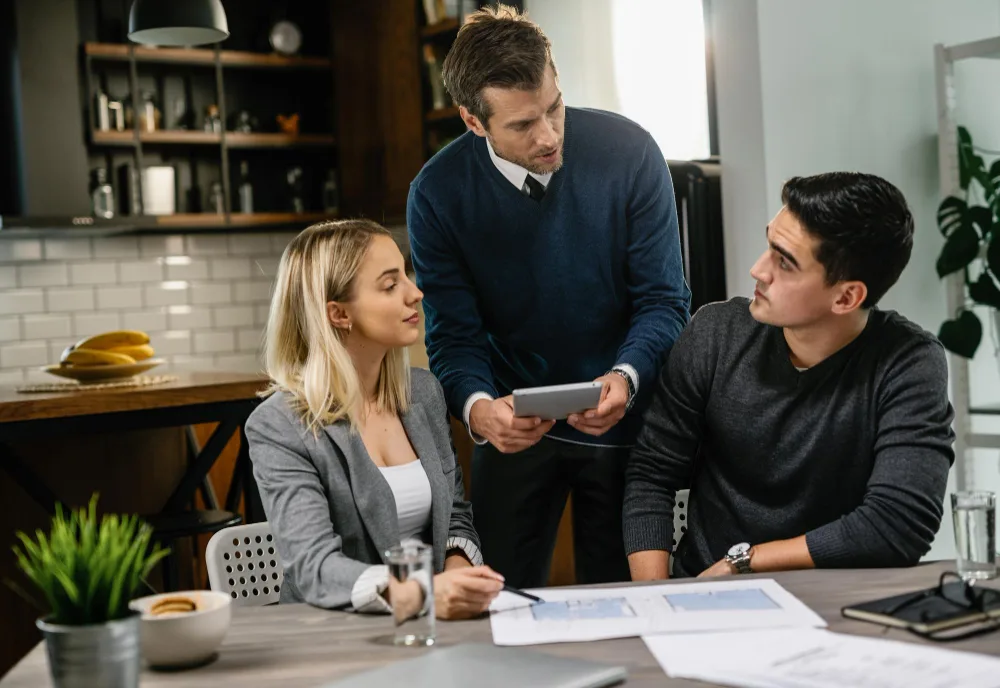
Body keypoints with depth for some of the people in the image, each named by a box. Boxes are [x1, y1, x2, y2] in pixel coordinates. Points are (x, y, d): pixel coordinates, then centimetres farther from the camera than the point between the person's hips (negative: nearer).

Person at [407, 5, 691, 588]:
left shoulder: (628, 152, -13)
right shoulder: (439, 193, -12)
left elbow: (663, 298, -10)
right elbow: (455, 335, -9)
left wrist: (625, 377, -29)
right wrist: (477, 406, -30)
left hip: (622, 423, 0)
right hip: (514, 427, 0)